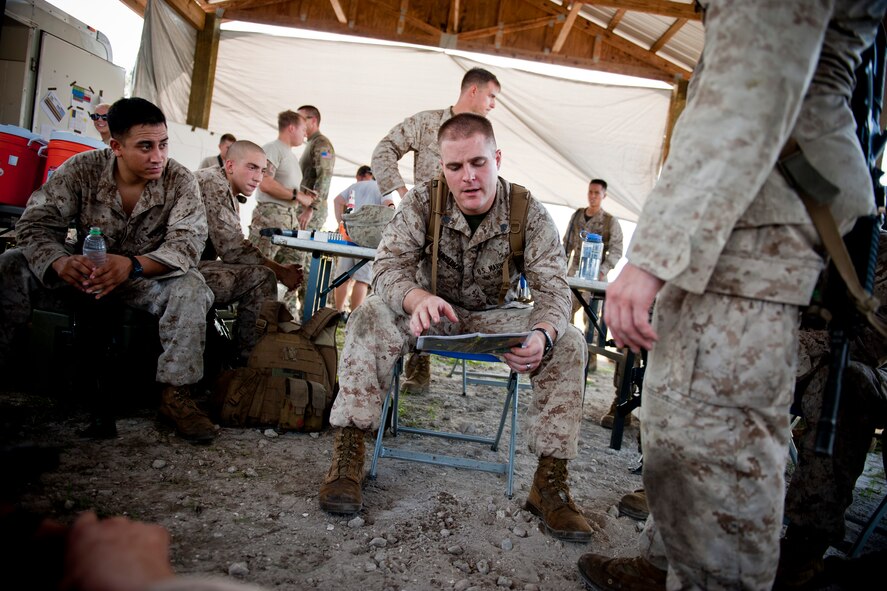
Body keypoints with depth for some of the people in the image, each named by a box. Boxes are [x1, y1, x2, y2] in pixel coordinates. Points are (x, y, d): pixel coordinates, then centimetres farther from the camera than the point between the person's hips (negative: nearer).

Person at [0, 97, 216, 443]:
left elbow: (187, 240, -24)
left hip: (147, 279, -1)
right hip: (85, 270, 2)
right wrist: (59, 262, -38)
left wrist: (133, 266, -43)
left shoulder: (180, 181, -14)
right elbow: (36, 223, -14)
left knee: (191, 286, -32)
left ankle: (175, 393, -25)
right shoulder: (82, 169, -11)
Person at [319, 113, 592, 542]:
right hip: (433, 311, 0)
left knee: (568, 344, -24)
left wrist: (542, 335, -46)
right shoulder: (422, 202, -15)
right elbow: (388, 264, -25)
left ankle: (550, 482, -16)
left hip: (495, 317, 1)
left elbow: (554, 290, -21)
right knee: (371, 317, -29)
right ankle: (347, 455, -24)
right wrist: (417, 298, -50)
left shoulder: (531, 215, -15)